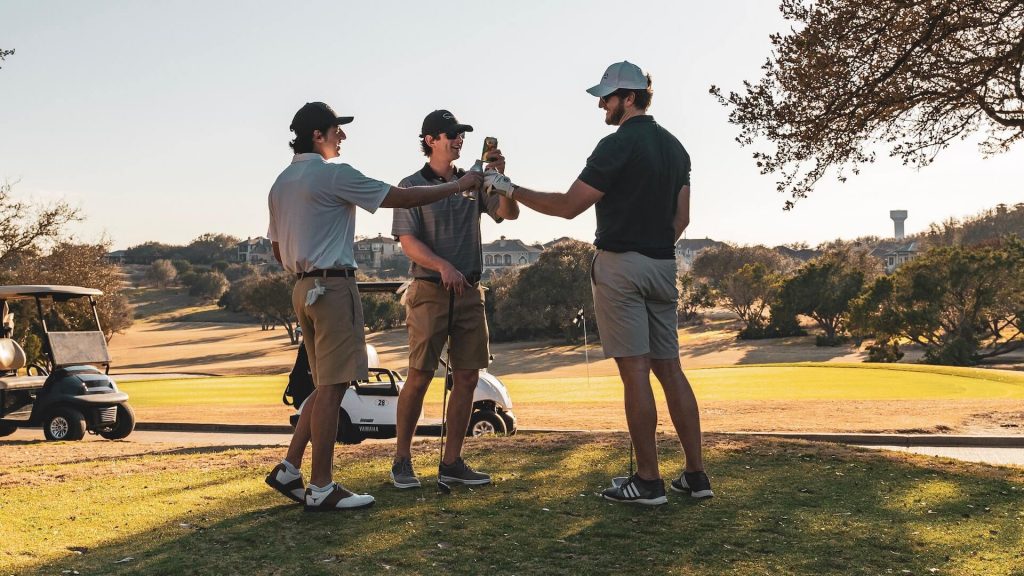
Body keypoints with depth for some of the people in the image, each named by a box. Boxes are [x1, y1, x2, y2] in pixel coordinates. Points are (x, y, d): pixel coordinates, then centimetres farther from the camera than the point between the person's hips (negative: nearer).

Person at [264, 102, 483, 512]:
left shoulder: (281, 183, 16)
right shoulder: (334, 175, -10)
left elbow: (277, 250, 21)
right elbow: (403, 198, -11)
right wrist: (458, 186, -1)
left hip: (304, 288, 9)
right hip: (333, 286, -9)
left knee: (326, 386, 15)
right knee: (332, 388, -5)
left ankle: (289, 470, 13)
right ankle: (320, 489, -2)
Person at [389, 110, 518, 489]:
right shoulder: (412, 186, 0)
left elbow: (509, 213, 2)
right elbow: (408, 241, -9)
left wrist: (500, 177, -14)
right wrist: (442, 266, -25)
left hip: (470, 291, 5)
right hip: (430, 291, -5)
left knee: (467, 378, 3)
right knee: (420, 377, -5)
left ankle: (451, 463, 11)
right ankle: (402, 460, 8)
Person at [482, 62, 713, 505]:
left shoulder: (618, 144, -11)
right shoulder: (674, 146, 15)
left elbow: (569, 206, -12)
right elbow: (681, 217, 16)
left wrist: (511, 190, -4)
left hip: (620, 265, -8)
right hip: (662, 266, 8)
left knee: (635, 371, -5)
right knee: (669, 368, 9)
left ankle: (648, 480, -2)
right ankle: (695, 474, 11)